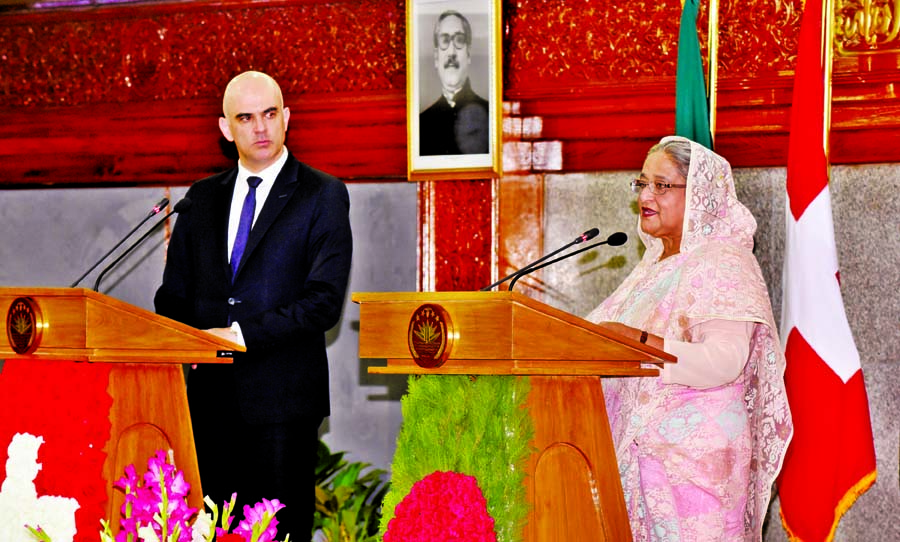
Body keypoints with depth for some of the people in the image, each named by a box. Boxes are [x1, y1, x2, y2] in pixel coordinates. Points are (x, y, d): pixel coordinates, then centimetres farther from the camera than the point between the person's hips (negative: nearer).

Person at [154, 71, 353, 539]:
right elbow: (174, 293, 16)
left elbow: (325, 300, -8)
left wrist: (244, 335, -16)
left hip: (282, 397, -4)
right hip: (209, 394, 4)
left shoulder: (322, 195, 1)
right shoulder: (202, 198, 15)